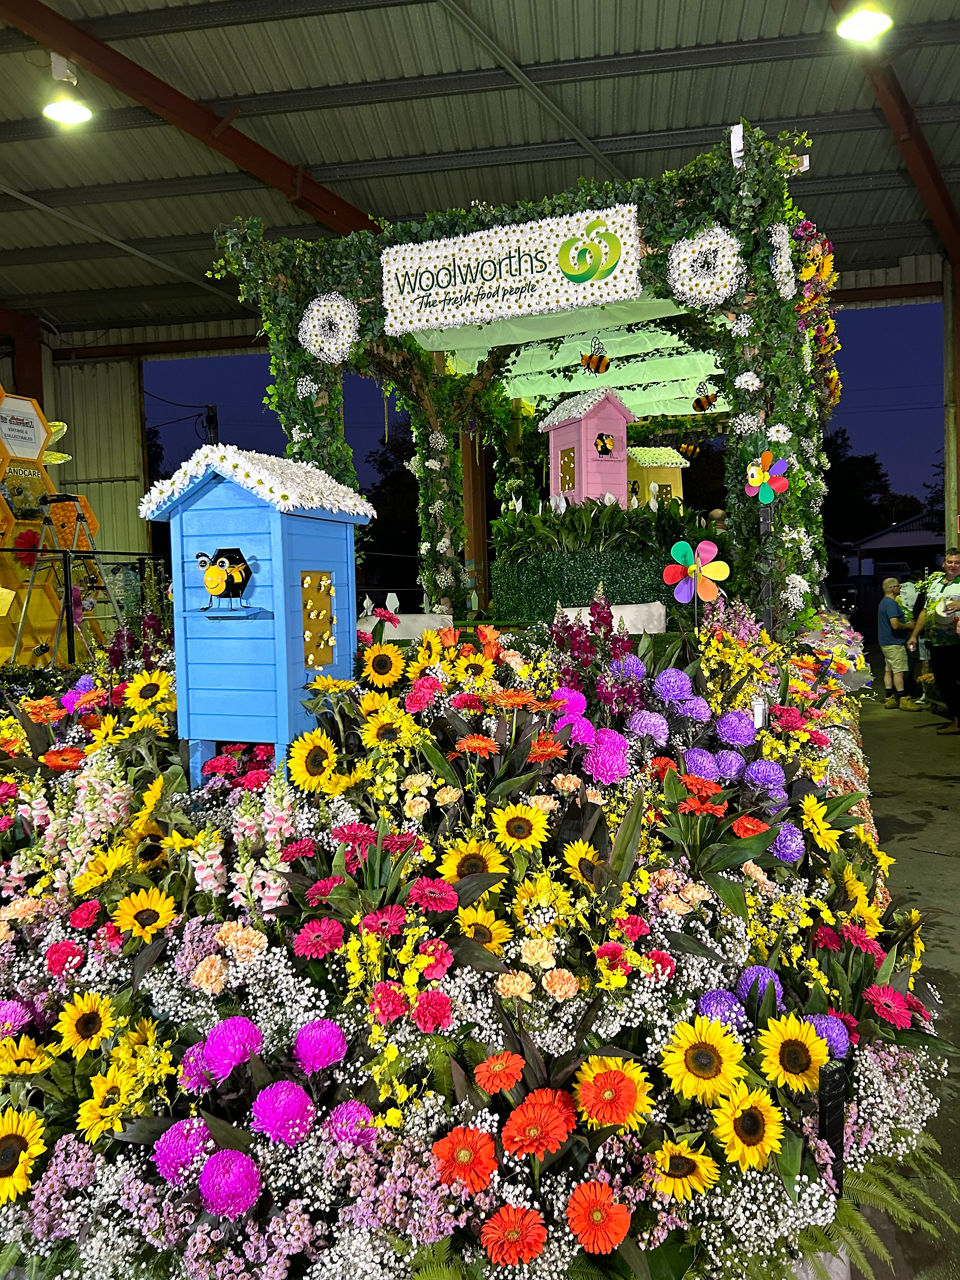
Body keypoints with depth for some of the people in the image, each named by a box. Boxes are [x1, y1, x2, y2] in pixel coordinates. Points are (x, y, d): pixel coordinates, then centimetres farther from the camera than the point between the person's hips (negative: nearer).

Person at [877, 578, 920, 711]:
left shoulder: (884, 602, 17)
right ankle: (903, 700, -8)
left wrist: (906, 624, 19)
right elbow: (895, 625, -24)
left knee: (889, 670, 10)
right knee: (898, 671, -9)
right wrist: (908, 626, -8)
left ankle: (890, 699, 12)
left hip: (886, 642, 10)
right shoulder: (891, 603, -17)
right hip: (894, 643, -10)